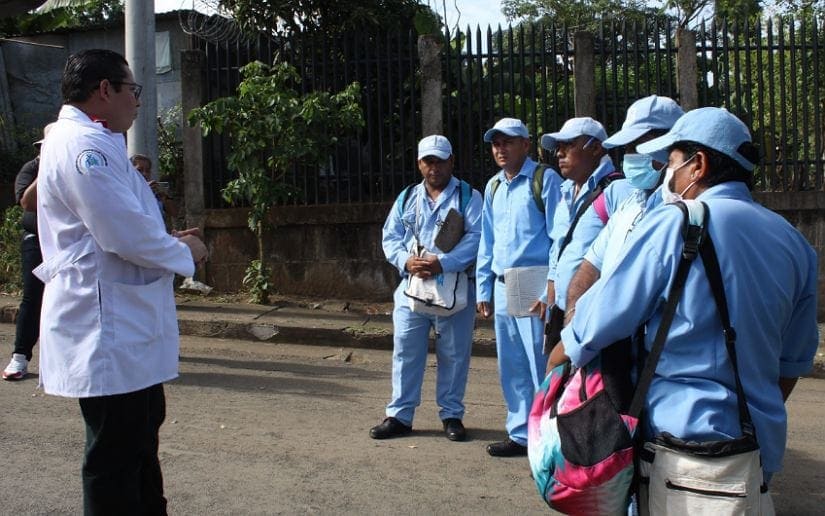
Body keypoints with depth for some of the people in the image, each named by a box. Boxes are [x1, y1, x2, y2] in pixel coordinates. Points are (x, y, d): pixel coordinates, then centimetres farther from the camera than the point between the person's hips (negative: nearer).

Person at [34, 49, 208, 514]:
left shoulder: (92, 142, 17)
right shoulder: (83, 144, -18)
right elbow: (125, 232, -25)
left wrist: (168, 241, 10)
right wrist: (184, 252, -8)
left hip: (122, 327, 11)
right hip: (108, 331, -11)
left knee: (141, 437, 23)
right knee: (115, 455, -1)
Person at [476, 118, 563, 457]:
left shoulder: (545, 180, -5)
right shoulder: (493, 187, 15)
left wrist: (550, 291, -15)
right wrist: (483, 289, 14)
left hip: (534, 288, -7)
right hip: (502, 287, 7)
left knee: (540, 366, -4)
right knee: (511, 367, 12)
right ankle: (520, 434, 22)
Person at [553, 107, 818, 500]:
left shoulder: (671, 225, -13)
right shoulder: (794, 242, 7)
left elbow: (597, 322, -11)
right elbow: (794, 360, 14)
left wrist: (555, 362, 7)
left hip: (686, 435, -6)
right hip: (765, 445, 7)